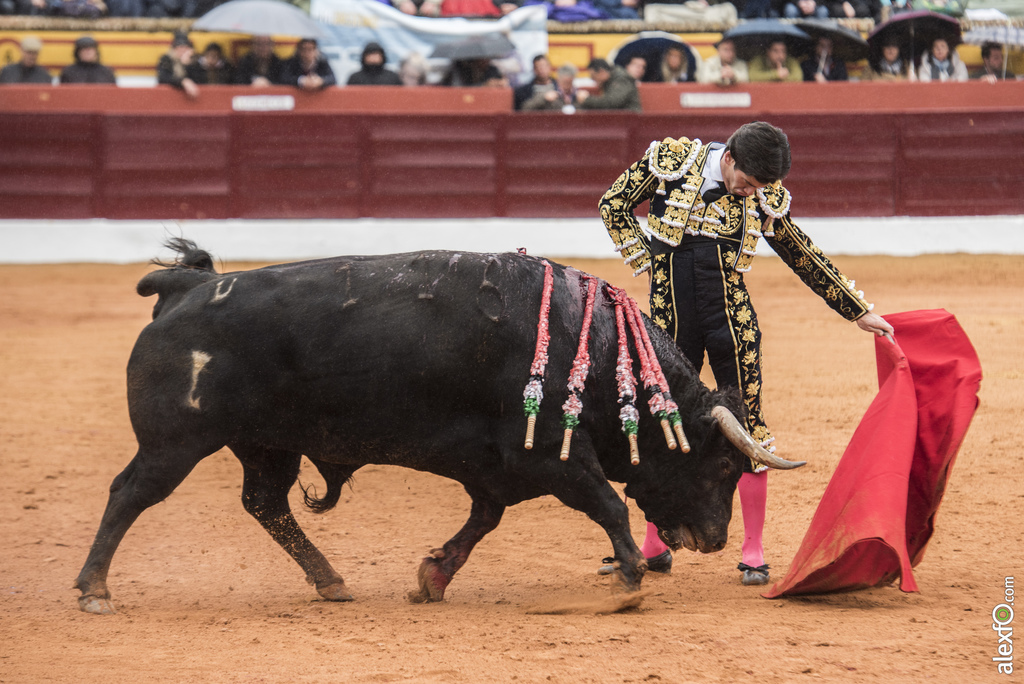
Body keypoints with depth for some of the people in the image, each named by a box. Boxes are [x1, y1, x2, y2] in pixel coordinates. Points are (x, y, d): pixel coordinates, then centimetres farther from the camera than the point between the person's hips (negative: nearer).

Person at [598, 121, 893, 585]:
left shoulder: (765, 200, 2)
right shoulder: (671, 161, -3)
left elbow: (806, 260, 13)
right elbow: (613, 204, 7)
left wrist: (858, 312, 16)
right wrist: (646, 262, 0)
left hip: (731, 320, 1)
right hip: (672, 318, -1)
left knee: (747, 427, -3)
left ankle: (753, 554, 5)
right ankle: (654, 546, 18)